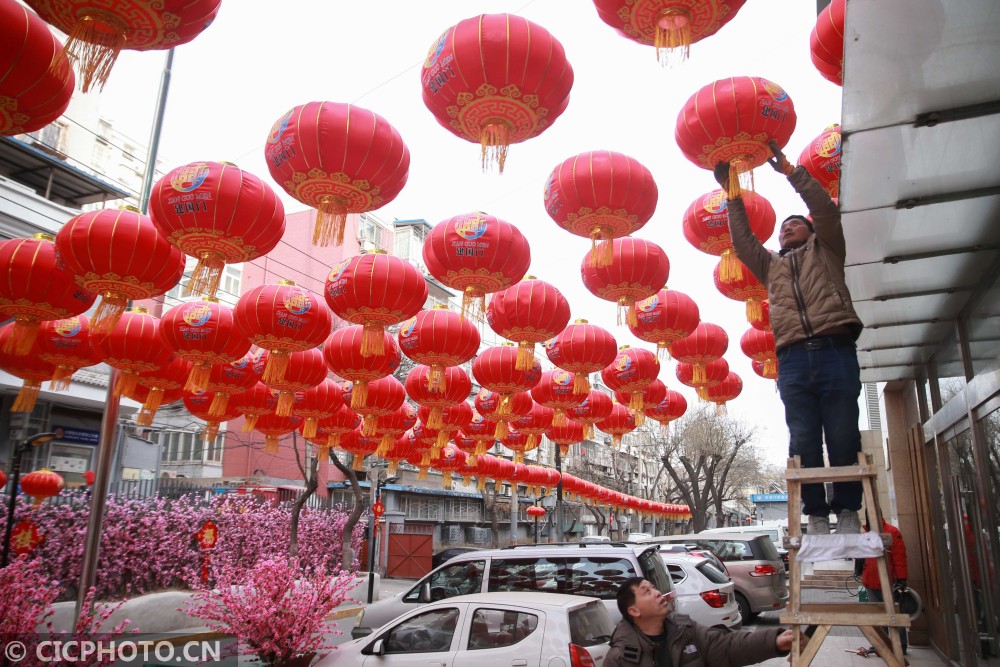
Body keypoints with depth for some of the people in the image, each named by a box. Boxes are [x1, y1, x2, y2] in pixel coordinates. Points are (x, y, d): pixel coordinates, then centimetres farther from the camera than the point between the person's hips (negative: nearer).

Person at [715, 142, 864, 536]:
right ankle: (816, 514, 3)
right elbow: (742, 241, 20)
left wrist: (790, 171, 7)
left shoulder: (825, 250, 22)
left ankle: (848, 511, 6)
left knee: (843, 439, -4)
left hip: (835, 351, -2)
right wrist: (733, 196, 16)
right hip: (792, 359, 3)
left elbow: (825, 209, 9)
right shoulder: (772, 267, 29)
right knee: (803, 443, -2)